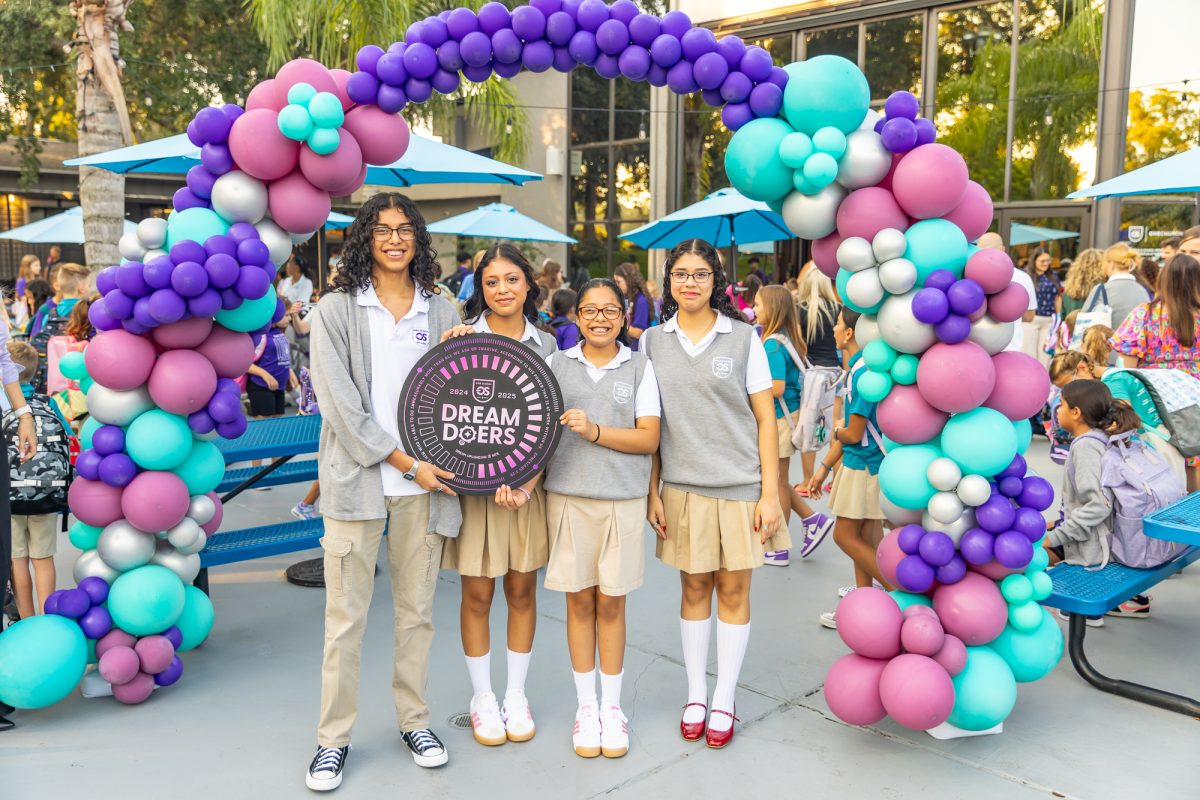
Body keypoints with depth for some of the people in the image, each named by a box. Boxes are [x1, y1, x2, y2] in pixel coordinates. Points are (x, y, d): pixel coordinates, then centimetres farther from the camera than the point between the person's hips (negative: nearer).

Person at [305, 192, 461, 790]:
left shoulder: (440, 311, 10)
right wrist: (406, 463, -10)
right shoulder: (337, 309, 0)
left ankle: (414, 719, 27)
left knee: (417, 609, 11)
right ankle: (334, 736, 17)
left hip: (424, 479, 3)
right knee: (345, 615, 2)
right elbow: (341, 403, -7)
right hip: (356, 477, -2)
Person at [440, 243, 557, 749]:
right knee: (477, 594, 6)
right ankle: (482, 697, 23)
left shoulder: (545, 345, 4)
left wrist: (528, 484, -11)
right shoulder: (461, 337, -2)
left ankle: (517, 696, 25)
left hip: (527, 482, 2)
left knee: (522, 591, 10)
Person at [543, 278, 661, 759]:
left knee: (611, 604, 7)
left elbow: (649, 438, -4)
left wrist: (595, 431, -14)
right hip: (568, 496, 1)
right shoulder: (557, 364, 7)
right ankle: (585, 706, 22)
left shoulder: (639, 367, 3)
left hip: (622, 499, -1)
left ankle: (611, 706, 22)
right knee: (580, 602, 8)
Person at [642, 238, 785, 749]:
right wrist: (653, 491, 1)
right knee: (693, 588, 11)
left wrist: (770, 493, -7)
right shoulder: (653, 342, 4)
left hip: (740, 486, -1)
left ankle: (724, 700, 20)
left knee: (733, 590, 6)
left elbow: (765, 419, -2)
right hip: (682, 488, 2)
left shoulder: (743, 338, -1)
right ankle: (695, 695, 25)